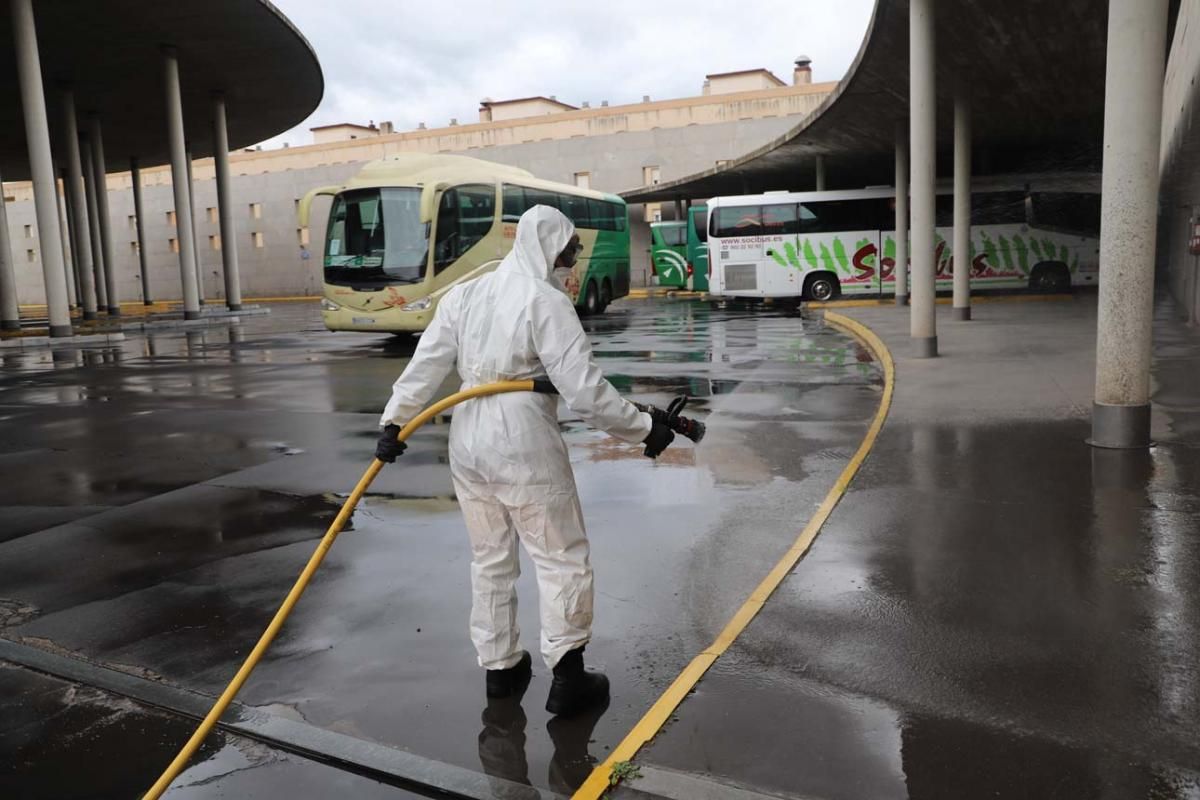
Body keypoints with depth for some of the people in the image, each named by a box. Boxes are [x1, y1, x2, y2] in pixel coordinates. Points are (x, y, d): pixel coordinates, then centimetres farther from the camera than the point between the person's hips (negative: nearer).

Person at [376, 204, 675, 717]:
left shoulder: (465, 293, 7)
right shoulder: (548, 301, -13)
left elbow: (426, 364, 3)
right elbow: (584, 389, -17)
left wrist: (394, 422, 7)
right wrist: (644, 429, -8)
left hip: (469, 442, 7)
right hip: (525, 446, -7)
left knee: (490, 558, 19)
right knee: (562, 559, 7)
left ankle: (499, 666, 31)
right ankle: (567, 678, 12)